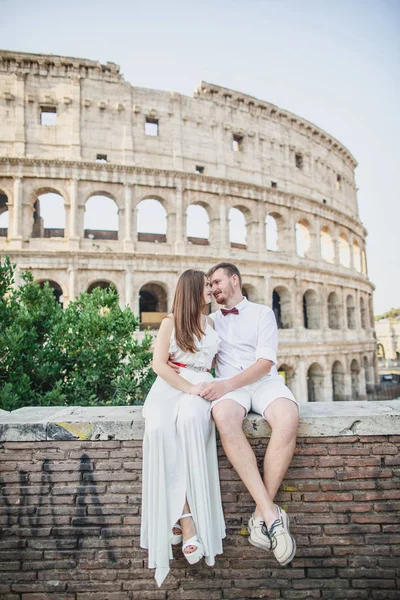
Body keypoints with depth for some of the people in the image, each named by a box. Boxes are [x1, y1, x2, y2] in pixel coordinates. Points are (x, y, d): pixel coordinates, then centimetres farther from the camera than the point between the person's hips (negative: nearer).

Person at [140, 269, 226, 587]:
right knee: (160, 429, -35)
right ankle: (186, 522, -28)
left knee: (190, 421, -35)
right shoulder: (171, 322, 7)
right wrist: (189, 387, -13)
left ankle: (181, 517, -31)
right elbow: (159, 364, -2)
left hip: (200, 387, 2)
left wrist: (203, 388, 5)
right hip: (169, 386, -1)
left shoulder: (211, 323, 19)